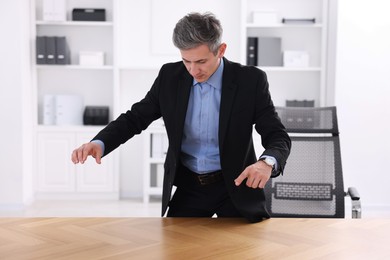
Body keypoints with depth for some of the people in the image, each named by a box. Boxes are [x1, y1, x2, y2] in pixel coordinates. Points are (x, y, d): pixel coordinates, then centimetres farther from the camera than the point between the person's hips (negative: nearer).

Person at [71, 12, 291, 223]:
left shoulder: (250, 80, -15)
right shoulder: (170, 76, -6)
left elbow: (278, 137, -15)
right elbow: (135, 118, -1)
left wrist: (267, 162, -39)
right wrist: (99, 143, -21)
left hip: (236, 186, -2)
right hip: (189, 186, 3)